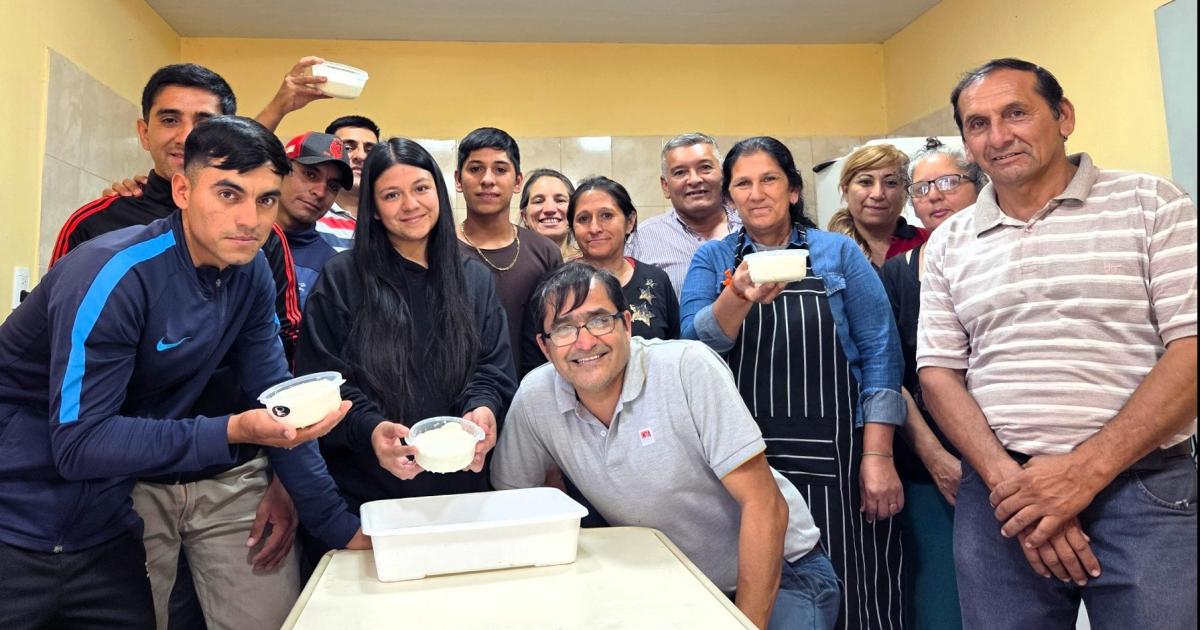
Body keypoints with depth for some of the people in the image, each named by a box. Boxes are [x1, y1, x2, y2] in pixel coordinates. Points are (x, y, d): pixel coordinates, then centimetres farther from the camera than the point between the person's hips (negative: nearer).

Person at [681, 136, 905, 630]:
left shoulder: (839, 253, 5)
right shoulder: (712, 259, 8)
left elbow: (879, 351, 0)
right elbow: (695, 343, -6)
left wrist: (877, 456, -8)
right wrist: (740, 296, -26)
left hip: (833, 457, -1)